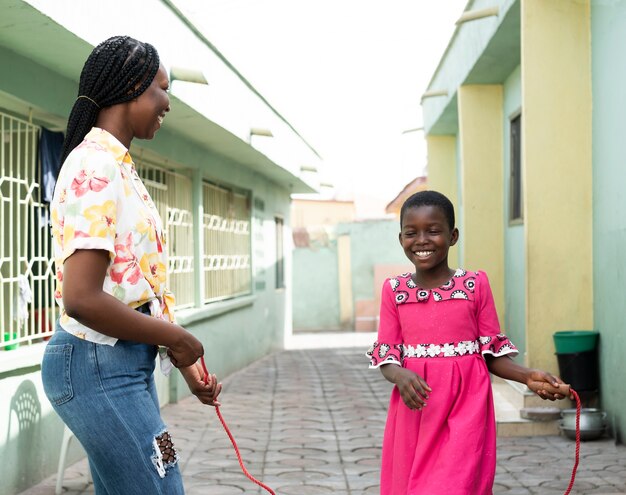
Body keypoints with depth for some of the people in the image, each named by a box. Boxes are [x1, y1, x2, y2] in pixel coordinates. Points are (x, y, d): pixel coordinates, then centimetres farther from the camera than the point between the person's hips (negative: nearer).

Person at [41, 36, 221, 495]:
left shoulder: (117, 165, 15)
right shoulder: (96, 166, -16)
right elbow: (82, 299, -25)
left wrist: (184, 362, 15)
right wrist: (176, 339, -14)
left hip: (125, 363, 10)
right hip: (99, 365, -10)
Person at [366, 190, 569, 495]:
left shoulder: (476, 284, 0)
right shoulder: (394, 290, 4)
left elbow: (492, 352, 4)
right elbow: (386, 356, 3)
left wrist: (527, 377, -12)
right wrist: (400, 376, -18)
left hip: (465, 409, -2)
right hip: (414, 412, 2)